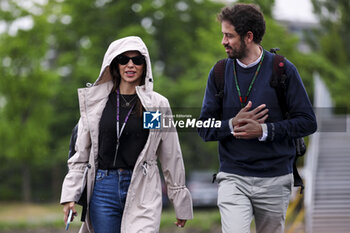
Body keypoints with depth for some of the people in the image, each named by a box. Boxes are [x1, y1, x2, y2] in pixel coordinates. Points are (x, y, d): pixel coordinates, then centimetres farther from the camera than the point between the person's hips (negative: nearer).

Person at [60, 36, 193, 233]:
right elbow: (81, 153, 11)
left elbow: (172, 157, 9)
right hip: (103, 189, 2)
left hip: (142, 192, -2)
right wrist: (70, 195, 3)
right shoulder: (96, 102, 8)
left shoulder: (157, 104, 5)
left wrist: (181, 203, 11)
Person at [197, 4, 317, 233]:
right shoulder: (219, 73, 5)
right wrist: (232, 125, -13)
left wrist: (265, 130, -15)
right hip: (233, 178, 1)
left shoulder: (283, 70, -3)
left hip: (275, 180, -1)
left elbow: (308, 122, -3)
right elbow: (205, 128, 7)